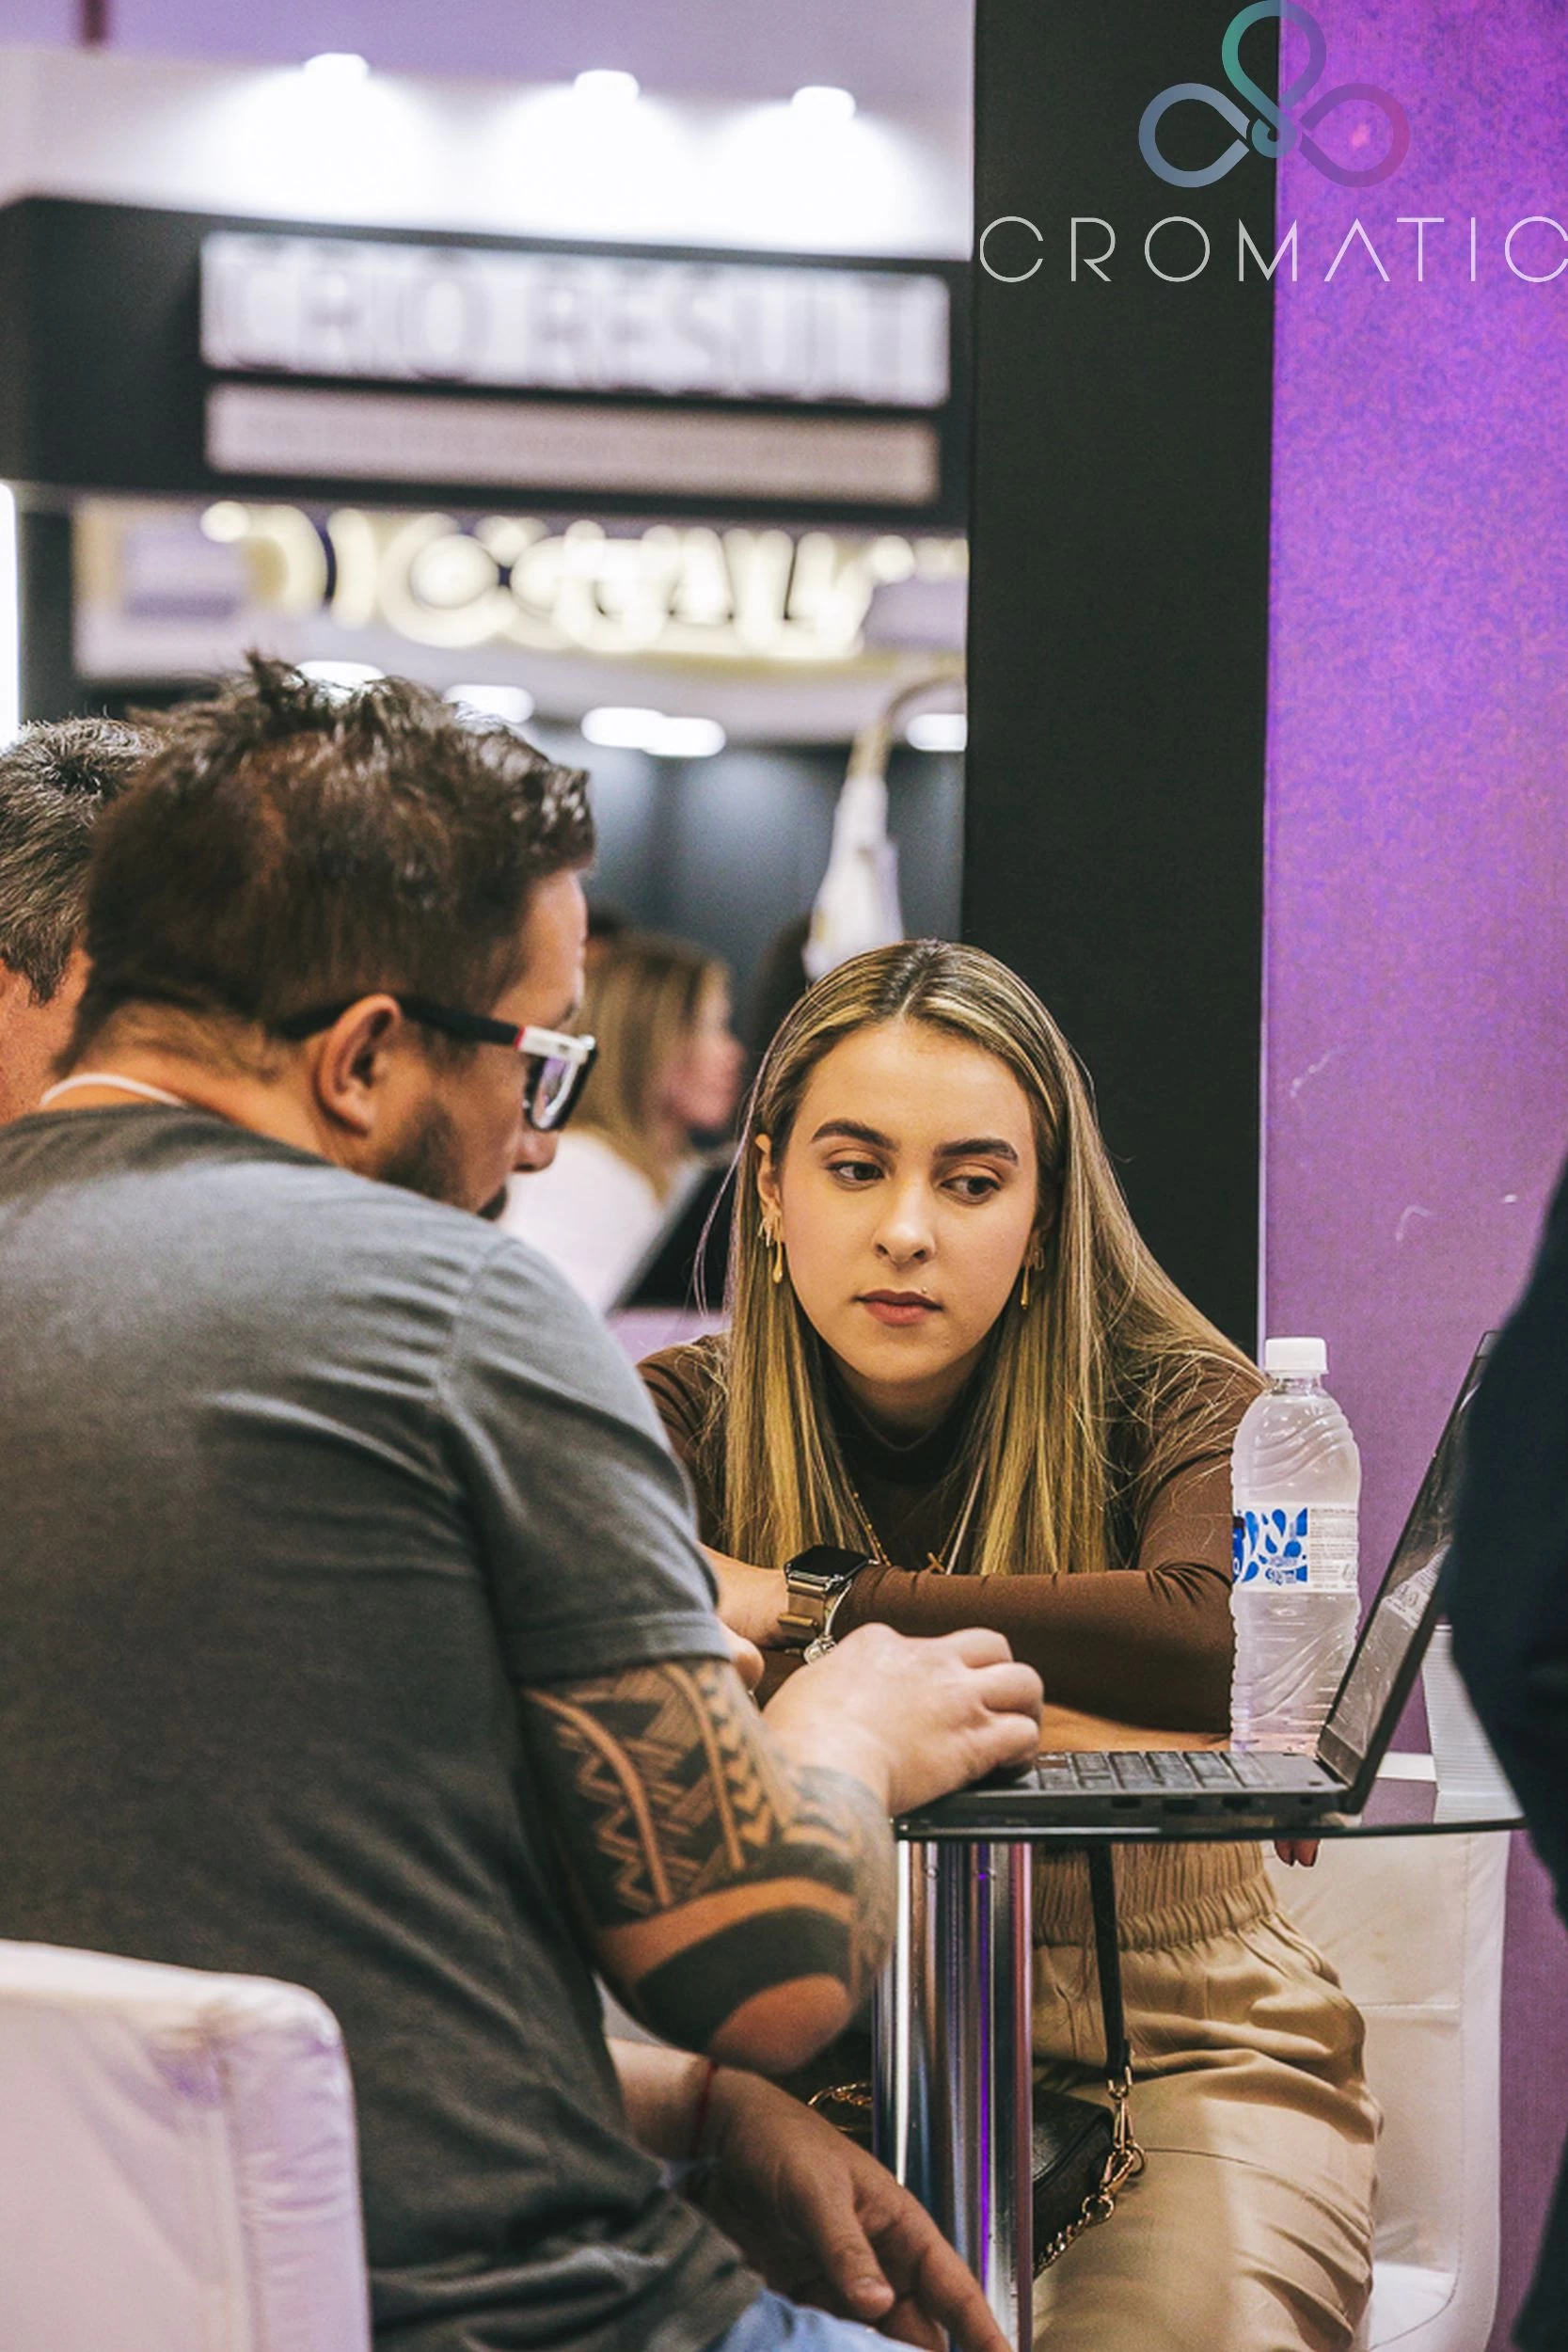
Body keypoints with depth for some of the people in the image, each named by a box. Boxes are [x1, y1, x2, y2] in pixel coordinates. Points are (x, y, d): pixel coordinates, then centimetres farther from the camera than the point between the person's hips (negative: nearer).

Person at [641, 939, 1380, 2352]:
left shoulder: (1178, 1409, -2)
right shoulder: (686, 1422, 3)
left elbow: (1223, 1639, -25)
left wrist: (812, 1605, -18)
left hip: (1176, 2057, -1)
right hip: (829, 2064, 1)